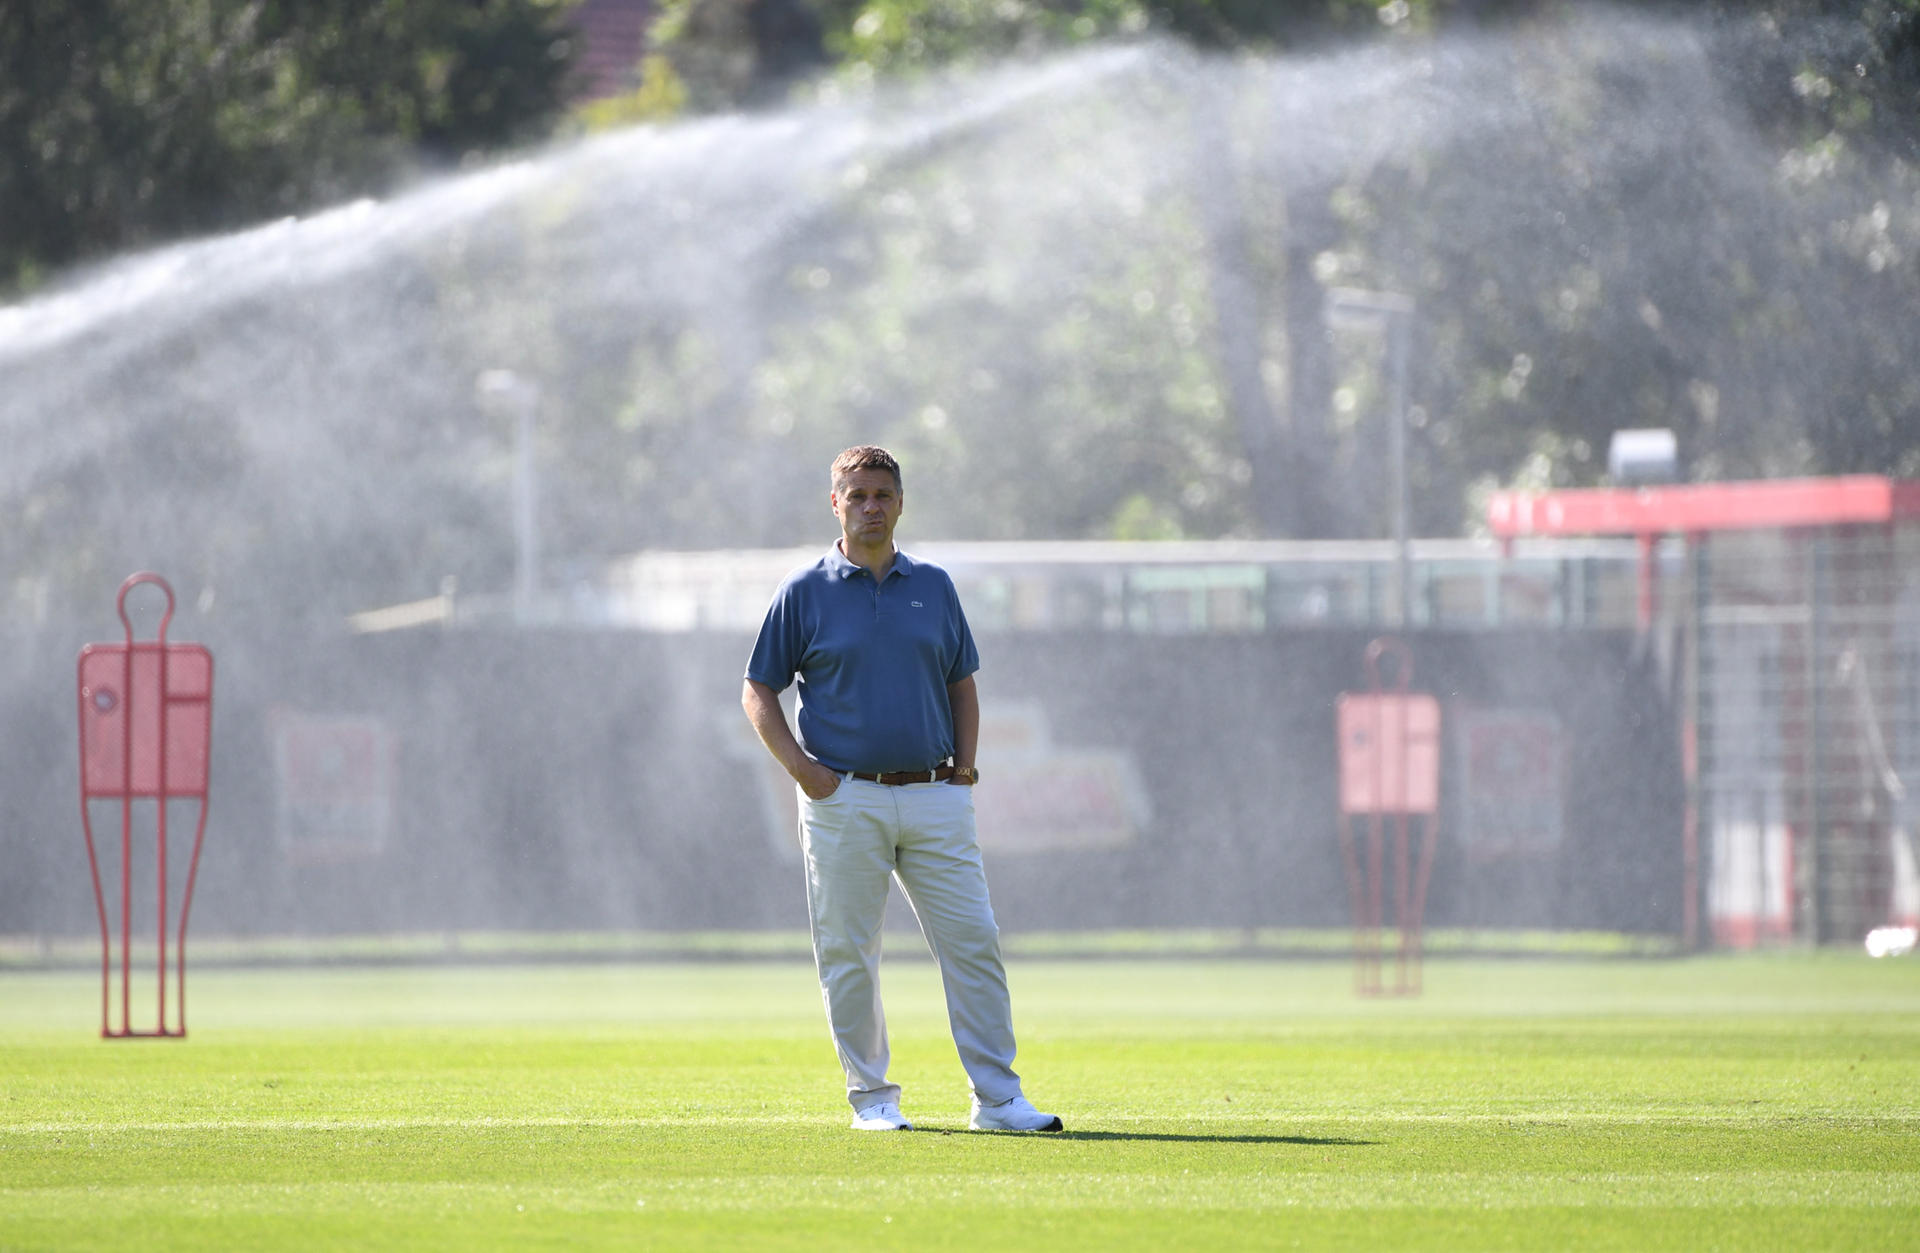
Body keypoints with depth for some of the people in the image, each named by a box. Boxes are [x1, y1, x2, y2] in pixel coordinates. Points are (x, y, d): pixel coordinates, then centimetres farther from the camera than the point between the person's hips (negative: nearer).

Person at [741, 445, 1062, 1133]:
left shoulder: (933, 586, 12)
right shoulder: (804, 592, 2)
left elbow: (961, 683, 20)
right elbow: (757, 691, 4)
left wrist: (964, 768, 6)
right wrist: (802, 768, -8)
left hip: (934, 797, 3)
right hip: (845, 800, -3)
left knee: (974, 942, -3)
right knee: (848, 954, 0)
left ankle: (997, 1099, -1)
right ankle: (871, 1096, 10)